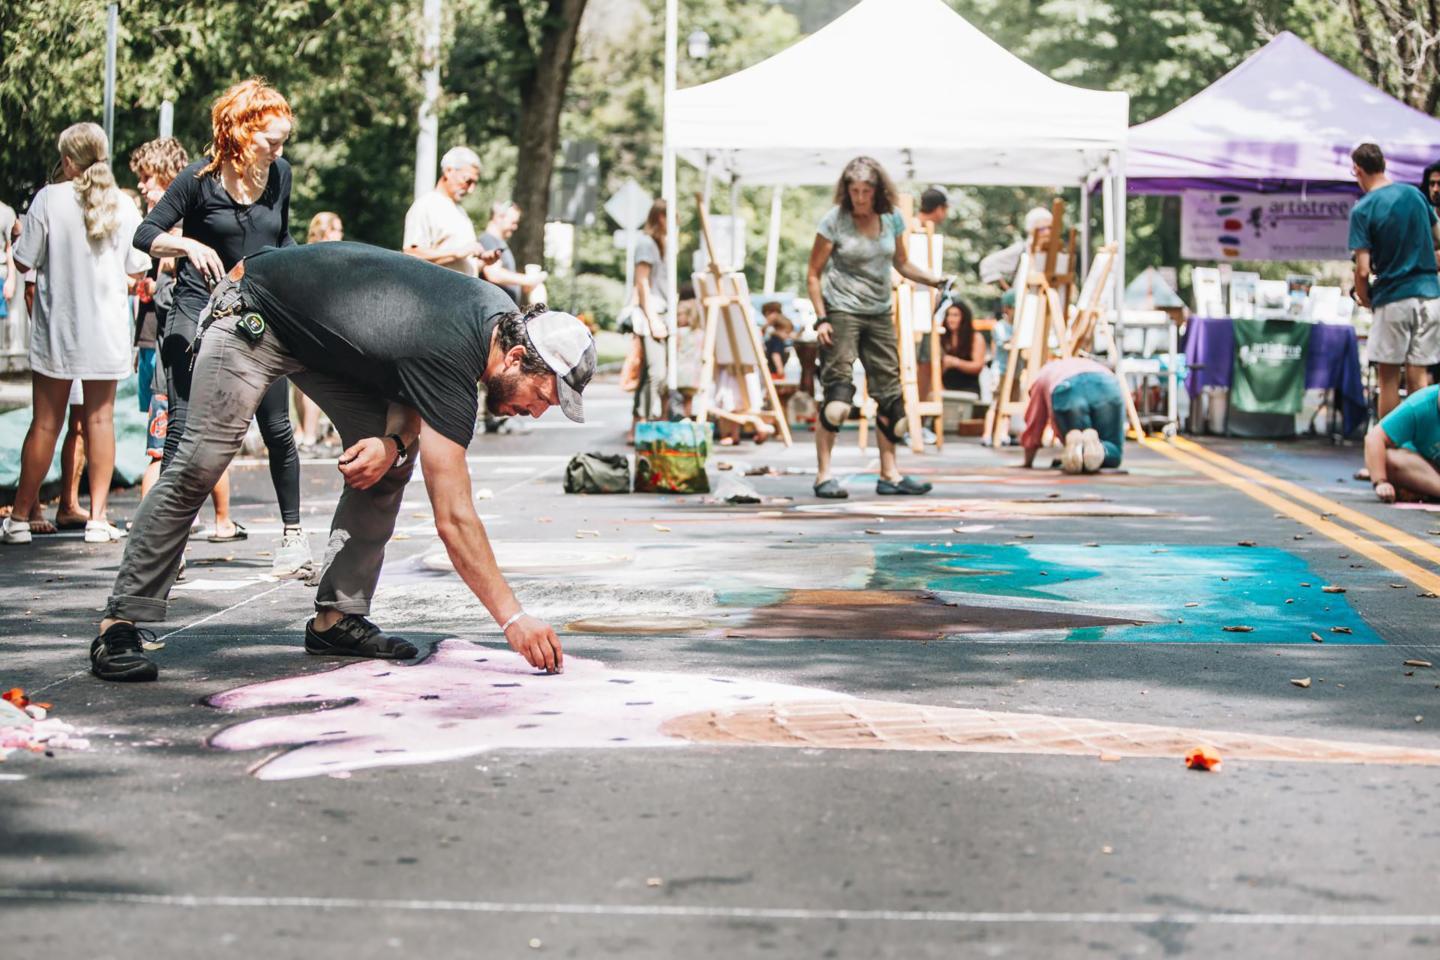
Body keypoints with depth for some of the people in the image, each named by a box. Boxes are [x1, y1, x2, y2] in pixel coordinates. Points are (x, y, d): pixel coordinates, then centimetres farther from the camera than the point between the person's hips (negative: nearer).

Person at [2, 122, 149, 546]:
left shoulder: (49, 198, -9)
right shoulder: (123, 205, -2)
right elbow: (136, 269, 4)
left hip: (56, 327, -1)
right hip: (106, 330, 2)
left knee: (45, 423, 4)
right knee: (100, 418, 7)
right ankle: (97, 518, 6)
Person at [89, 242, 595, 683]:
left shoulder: (502, 315, -11)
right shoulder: (453, 356, -36)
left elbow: (420, 385, 6)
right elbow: (453, 519, -35)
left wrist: (396, 441, -17)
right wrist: (513, 617, -34)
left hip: (329, 335, 9)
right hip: (254, 313, -9)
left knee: (389, 466, -3)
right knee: (198, 469, -18)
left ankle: (337, 617, 1)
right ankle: (121, 625, -12)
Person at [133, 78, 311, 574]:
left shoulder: (280, 174, 4)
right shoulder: (200, 178, -10)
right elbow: (146, 235, -8)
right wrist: (189, 245, -25)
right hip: (200, 311, -3)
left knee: (277, 429, 5)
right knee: (183, 427, -9)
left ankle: (293, 534, 18)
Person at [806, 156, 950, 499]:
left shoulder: (892, 218, 5)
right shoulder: (834, 221, -8)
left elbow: (901, 263, 18)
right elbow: (814, 274, -4)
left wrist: (933, 279, 2)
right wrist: (821, 319, -12)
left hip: (879, 313, 5)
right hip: (841, 312, -5)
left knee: (889, 391, 6)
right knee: (837, 392, -10)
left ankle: (889, 473, 14)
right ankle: (824, 475, -6)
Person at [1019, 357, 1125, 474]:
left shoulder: (1044, 375, 41)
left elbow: (1033, 425, 40)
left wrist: (1028, 462, 50)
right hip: (1107, 389, 2)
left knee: (1076, 462, 12)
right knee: (1113, 455, 14)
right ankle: (1093, 444, -21)